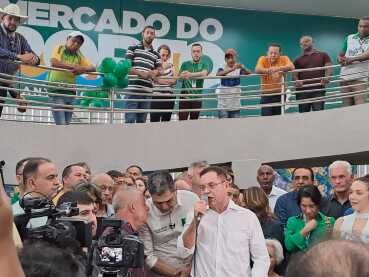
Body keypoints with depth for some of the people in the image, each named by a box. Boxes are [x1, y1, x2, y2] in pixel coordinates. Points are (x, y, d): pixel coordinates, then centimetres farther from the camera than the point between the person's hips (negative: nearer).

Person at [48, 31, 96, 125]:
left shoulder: (79, 56, 11)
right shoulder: (59, 48, 2)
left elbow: (93, 68, 4)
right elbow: (54, 62, -16)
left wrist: (82, 69, -17)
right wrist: (73, 67, -17)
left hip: (70, 92, 5)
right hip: (57, 91, -5)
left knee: (66, 123, 10)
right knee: (61, 124, -12)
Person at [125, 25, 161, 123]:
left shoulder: (156, 54, 18)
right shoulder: (132, 48, 6)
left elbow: (160, 70, 11)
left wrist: (155, 72, -14)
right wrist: (141, 73, -17)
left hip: (147, 90, 4)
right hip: (133, 88, -4)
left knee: (142, 121, 7)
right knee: (130, 120, -8)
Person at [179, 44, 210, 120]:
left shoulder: (204, 65, 4)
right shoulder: (185, 64, 9)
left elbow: (204, 73, -18)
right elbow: (180, 76, -1)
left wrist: (190, 74, -33)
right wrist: (182, 75, -26)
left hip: (197, 98, 0)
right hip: (185, 97, 0)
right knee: (182, 120, -6)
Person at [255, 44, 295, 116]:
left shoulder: (284, 59, 0)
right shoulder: (263, 59, -2)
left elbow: (292, 67, -20)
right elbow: (257, 70, -20)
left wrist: (278, 68, -37)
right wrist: (268, 70, -42)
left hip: (280, 94, 1)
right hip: (266, 95, -1)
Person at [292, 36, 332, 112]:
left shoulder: (323, 55, 18)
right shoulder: (298, 60, 21)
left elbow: (328, 68, 6)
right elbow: (294, 74, 12)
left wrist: (327, 77, -15)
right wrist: (296, 81, -12)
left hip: (318, 90, -2)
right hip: (302, 91, 2)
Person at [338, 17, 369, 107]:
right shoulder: (349, 38, 13)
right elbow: (341, 55, 17)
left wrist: (353, 59, -25)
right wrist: (341, 59, -6)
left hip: (360, 79, -3)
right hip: (344, 77, 3)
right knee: (346, 107, 4)